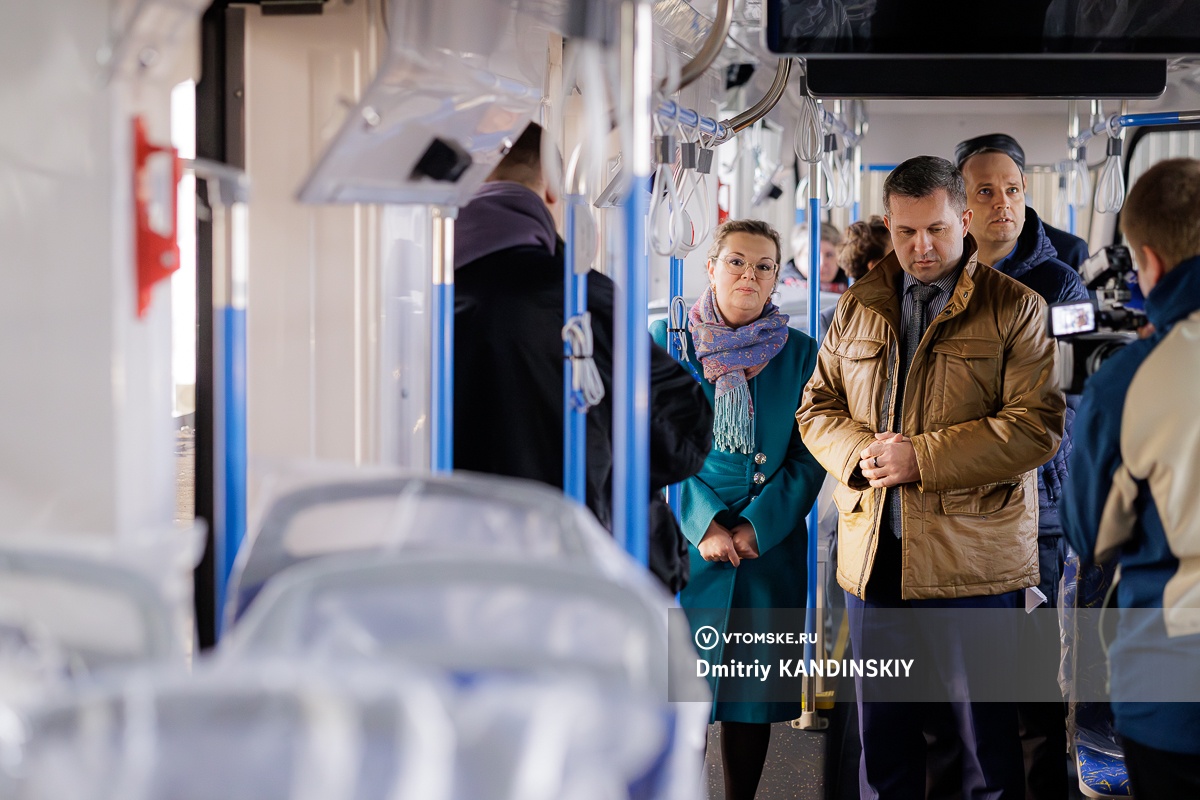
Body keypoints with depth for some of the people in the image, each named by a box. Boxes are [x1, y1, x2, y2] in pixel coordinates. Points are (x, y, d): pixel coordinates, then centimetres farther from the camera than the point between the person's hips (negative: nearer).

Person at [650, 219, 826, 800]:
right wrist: (704, 525, -12)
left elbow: (810, 456, 2)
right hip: (686, 544, -1)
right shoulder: (666, 342, 2)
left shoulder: (799, 353, 4)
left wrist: (757, 525, -10)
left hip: (770, 546, 1)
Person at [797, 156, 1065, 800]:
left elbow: (1039, 426, -12)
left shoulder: (1015, 309, -3)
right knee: (880, 741, 13)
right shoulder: (857, 306, 12)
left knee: (987, 738, 3)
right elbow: (816, 406, 15)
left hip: (972, 556, -4)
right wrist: (858, 452, -7)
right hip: (871, 551, 4)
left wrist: (923, 457, -17)